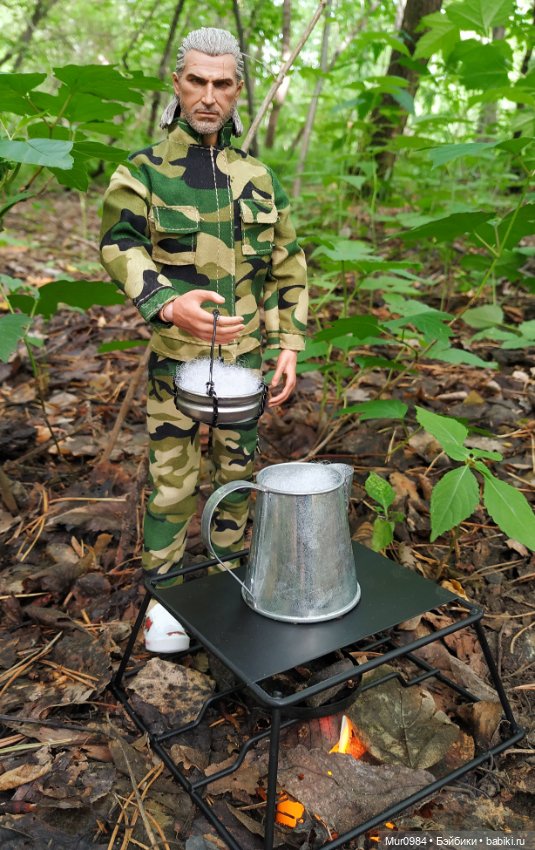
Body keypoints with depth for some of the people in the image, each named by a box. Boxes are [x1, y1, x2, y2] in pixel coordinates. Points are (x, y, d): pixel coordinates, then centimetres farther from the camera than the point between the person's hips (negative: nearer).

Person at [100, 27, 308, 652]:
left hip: (245, 352, 3)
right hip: (176, 356, -3)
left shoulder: (258, 179, 6)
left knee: (237, 468, 14)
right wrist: (168, 304, -36)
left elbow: (287, 267, 9)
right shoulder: (144, 172, -3)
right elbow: (120, 245, -17)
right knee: (172, 478, 3)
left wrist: (288, 346, 1)